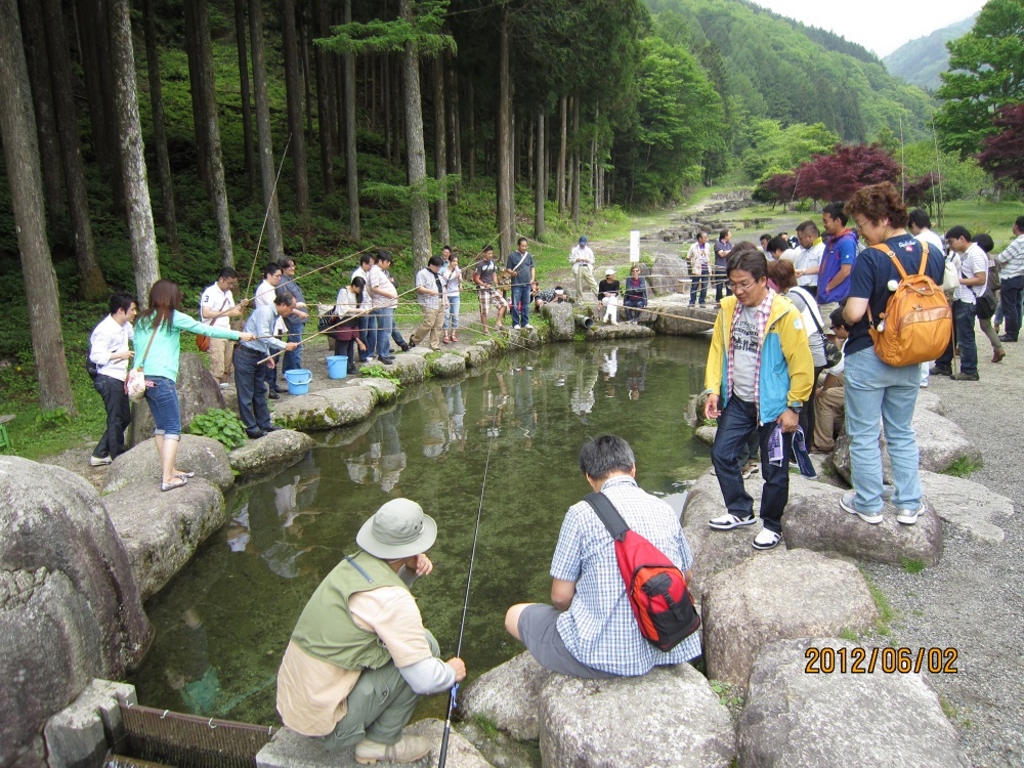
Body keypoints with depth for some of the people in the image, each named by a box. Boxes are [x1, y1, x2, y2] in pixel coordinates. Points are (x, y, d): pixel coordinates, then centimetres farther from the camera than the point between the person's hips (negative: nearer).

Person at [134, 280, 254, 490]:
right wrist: (239, 334, 4)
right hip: (162, 379, -7)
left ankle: (169, 470, 23)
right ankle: (167, 479, -6)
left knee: (161, 426, 15)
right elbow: (206, 330, -2)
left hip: (144, 378, 7)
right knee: (173, 428, -3)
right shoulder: (173, 318, -3)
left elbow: (138, 350, 13)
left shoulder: (142, 320, 14)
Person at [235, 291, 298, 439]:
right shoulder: (264, 311, -17)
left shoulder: (274, 315, 12)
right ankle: (251, 428, 2)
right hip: (246, 355, -10)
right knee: (246, 393, -2)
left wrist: (268, 356, 11)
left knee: (260, 392, 14)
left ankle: (264, 423, 22)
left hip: (259, 356, 10)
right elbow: (263, 336, -25)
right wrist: (285, 346, -22)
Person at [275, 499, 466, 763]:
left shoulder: (351, 564, 1)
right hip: (325, 723, -8)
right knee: (425, 644, -7)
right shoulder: (392, 599, -22)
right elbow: (424, 680, -19)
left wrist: (409, 570, 3)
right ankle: (381, 741, 5)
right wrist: (452, 672, 4)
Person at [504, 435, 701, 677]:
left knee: (515, 616, 16)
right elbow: (686, 576, 13)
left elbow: (561, 596, -9)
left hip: (607, 656, -6)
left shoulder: (582, 513, -14)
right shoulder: (665, 510, -1)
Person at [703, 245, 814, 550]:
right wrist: (713, 390, 1)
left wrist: (793, 407, -12)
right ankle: (741, 511, 31)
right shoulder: (728, 308, 0)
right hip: (737, 401, 6)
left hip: (773, 406, -5)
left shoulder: (785, 314, -17)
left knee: (774, 470, 6)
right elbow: (717, 350, 8)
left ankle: (772, 525, 27)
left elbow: (801, 364, -13)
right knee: (722, 454, 10)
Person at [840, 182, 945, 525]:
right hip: (910, 359, 6)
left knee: (864, 435, 8)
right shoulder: (933, 256, 0)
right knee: (902, 433, 18)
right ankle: (909, 504, 23)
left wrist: (843, 318, -3)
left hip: (868, 356, -6)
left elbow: (854, 312, -24)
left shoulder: (870, 259, -20)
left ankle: (868, 505, 18)